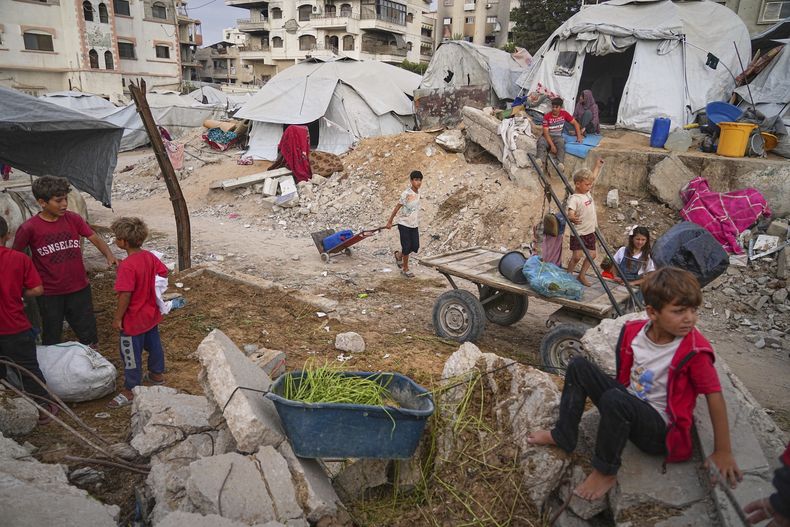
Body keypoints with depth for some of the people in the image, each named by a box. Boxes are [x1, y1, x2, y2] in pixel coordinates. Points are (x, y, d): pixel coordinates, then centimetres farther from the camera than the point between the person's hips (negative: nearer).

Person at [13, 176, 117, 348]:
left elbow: (95, 238, -7)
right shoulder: (29, 228, -12)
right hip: (49, 294, -2)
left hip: (79, 289, 2)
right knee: (51, 341, 14)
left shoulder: (73, 219, -5)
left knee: (89, 337, 12)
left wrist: (109, 256, -25)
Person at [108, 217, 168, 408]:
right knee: (153, 344, 24)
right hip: (151, 314, 8)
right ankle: (157, 374, 42)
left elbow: (125, 295, -27)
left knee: (131, 355, 6)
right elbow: (163, 272, 8)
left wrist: (117, 318, -16)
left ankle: (130, 391, 20)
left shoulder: (127, 266, -28)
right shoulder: (150, 256, -5)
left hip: (133, 320, -8)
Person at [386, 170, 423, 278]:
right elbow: (397, 208, -13)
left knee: (415, 246, 7)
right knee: (407, 247, 0)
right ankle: (405, 269, 17)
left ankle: (399, 255, 33)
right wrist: (390, 221, -8)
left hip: (414, 225, 7)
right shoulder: (406, 194, -19)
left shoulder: (418, 193, 3)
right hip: (404, 224, -7)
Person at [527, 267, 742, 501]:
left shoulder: (695, 352, -20)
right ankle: (563, 436, 4)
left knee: (614, 399, -36)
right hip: (629, 404, 6)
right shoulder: (633, 331, -6)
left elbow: (715, 397, -15)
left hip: (660, 428, -6)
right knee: (579, 366, -5)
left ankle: (606, 472, -14)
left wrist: (723, 452, -12)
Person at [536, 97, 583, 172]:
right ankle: (541, 161, -54)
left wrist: (579, 136, 2)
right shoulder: (547, 117, -6)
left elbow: (575, 123, 12)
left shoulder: (564, 114, 3)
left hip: (558, 137, 1)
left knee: (561, 142, -35)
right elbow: (546, 132, -12)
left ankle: (561, 163, -52)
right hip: (547, 136, -1)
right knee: (541, 142, -35)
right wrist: (552, 145, -23)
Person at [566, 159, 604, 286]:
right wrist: (572, 218, -57)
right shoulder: (574, 199, -20)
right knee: (577, 256, -11)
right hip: (578, 233, -8)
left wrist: (598, 166, 28)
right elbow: (570, 212, -36)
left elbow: (592, 178, 23)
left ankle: (581, 275, 25)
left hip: (590, 232, 8)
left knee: (592, 254, 11)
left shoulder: (587, 192, 6)